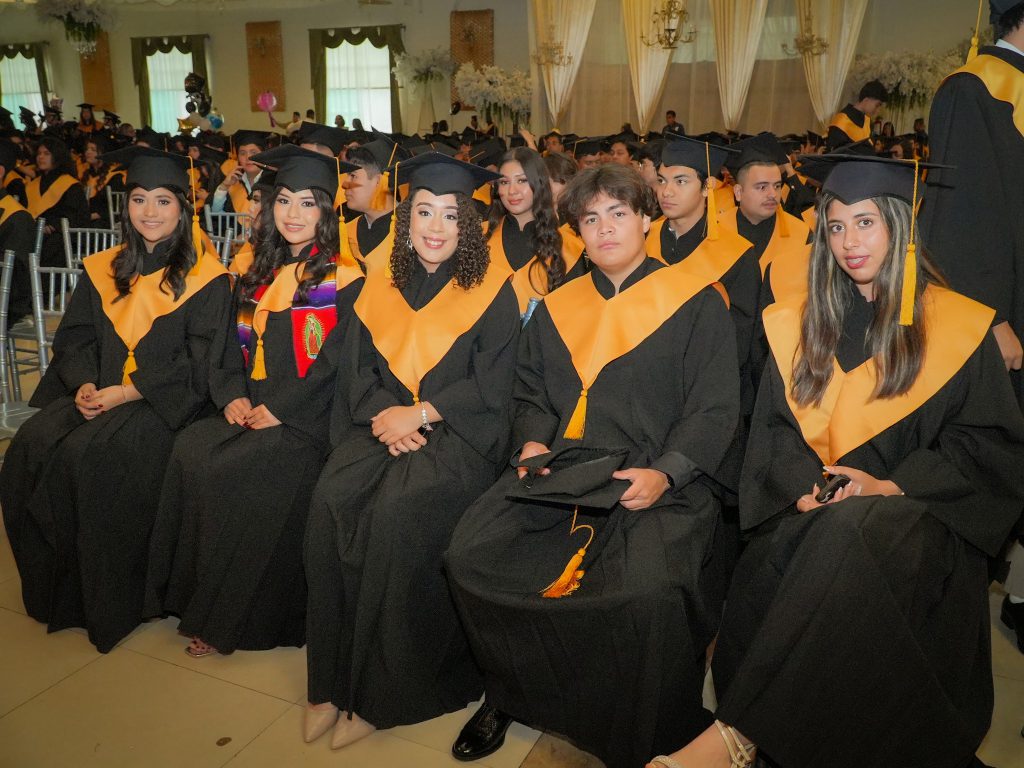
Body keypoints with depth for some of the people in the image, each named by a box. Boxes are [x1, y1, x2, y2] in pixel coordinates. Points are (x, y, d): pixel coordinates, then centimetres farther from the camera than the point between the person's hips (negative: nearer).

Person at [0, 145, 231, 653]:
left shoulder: (206, 278, -1)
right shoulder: (103, 269, 15)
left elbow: (197, 362, -8)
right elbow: (74, 338, 13)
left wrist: (127, 392, -17)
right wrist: (84, 384, -8)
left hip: (165, 401, -5)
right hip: (96, 395, 6)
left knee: (87, 455, -29)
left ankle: (106, 604, -11)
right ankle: (53, 590, -1)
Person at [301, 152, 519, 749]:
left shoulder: (492, 291, 1)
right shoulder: (381, 286, 14)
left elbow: (492, 388, -4)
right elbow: (359, 370, 12)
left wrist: (418, 414, -13)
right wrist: (386, 416, -8)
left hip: (459, 433, -4)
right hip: (384, 425, 4)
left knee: (397, 510, -31)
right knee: (332, 499, -25)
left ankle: (381, 693, -14)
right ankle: (333, 680, -12)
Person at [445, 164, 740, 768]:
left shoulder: (697, 303, 3)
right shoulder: (556, 309, 17)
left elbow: (715, 408, -2)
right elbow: (530, 393, 21)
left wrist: (664, 474, -17)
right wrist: (533, 442, -1)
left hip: (658, 481, -4)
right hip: (561, 471, 5)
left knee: (650, 590, -32)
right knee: (470, 556, -17)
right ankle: (511, 697, 10)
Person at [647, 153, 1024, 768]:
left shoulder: (958, 326, 4)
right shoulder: (799, 323, 12)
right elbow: (774, 425, 10)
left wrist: (894, 487, -14)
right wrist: (804, 486, -11)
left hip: (916, 512, -3)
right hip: (811, 509, 3)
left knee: (849, 538, -37)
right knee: (769, 568, -31)